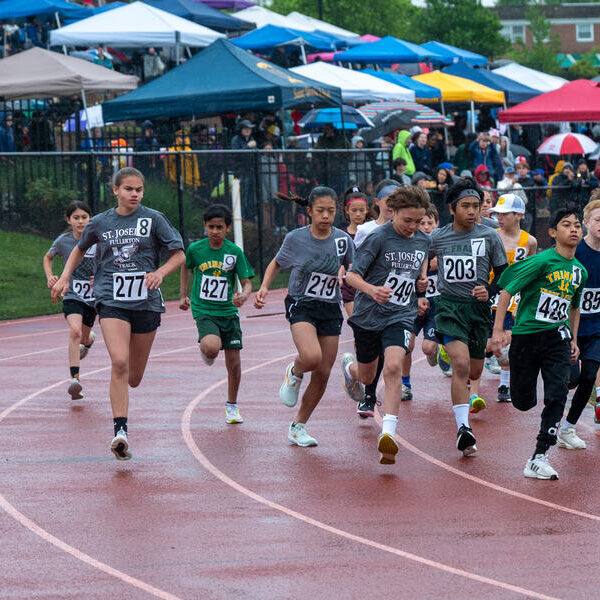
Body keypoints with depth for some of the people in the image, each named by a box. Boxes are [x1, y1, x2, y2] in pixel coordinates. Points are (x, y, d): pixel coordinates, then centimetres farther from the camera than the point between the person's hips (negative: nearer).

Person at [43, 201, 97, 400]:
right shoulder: (63, 241, -6)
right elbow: (48, 258, 14)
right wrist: (50, 277, -2)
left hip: (92, 295, 2)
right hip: (72, 295, -2)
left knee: (84, 338, 17)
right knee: (75, 331, -26)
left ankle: (89, 340, 58)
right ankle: (74, 379, -28)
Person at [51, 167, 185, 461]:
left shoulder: (153, 219, 1)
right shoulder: (100, 222, 6)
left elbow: (179, 254, 3)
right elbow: (80, 249, 26)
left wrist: (161, 272, -15)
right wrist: (64, 278, 15)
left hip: (146, 302, 1)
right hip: (112, 301, -1)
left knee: (133, 378, 9)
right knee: (119, 362, -23)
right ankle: (120, 431, -24)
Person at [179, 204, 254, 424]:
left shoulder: (235, 252, -5)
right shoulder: (195, 249, -4)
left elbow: (247, 282, -3)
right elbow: (186, 267, 18)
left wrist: (243, 295, -25)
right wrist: (183, 295, 17)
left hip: (229, 312, 2)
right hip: (204, 312, -2)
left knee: (234, 363, 4)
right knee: (212, 347, -30)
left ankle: (232, 406, 25)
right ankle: (205, 349, 8)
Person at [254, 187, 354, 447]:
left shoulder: (343, 240, -4)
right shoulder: (296, 238, -8)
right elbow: (277, 263, 9)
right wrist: (264, 287, -6)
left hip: (330, 310, 3)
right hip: (301, 306, -3)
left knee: (323, 374, 2)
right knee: (312, 357, -30)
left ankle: (298, 427, 20)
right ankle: (294, 373, 8)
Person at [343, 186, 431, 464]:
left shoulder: (423, 241, 2)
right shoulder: (378, 238, -14)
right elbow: (352, 275, -16)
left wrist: (421, 295, 11)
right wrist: (372, 289, -34)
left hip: (400, 316, 1)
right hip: (368, 315, -1)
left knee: (393, 367, -23)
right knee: (366, 376, 16)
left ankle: (388, 434, -26)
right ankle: (349, 365, 56)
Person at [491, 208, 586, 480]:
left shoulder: (580, 271, 7)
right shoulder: (542, 261, -12)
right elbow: (507, 291, -12)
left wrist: (574, 340, 20)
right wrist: (498, 330, -18)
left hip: (557, 338, 4)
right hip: (527, 334, -4)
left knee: (557, 396, -15)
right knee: (523, 403, 5)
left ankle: (538, 458, -13)